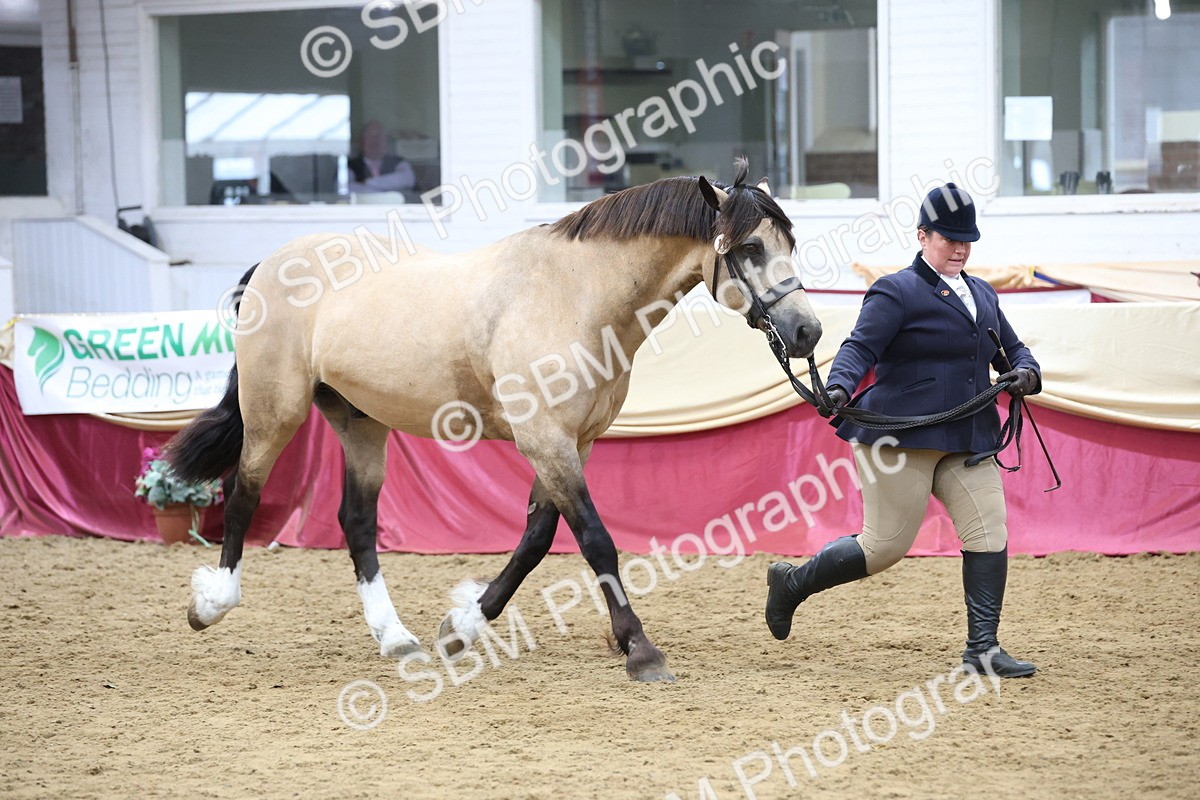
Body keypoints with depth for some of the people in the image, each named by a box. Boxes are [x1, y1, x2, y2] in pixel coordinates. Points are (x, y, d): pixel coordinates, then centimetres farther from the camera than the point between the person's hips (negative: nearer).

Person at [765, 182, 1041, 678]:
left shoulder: (981, 295, 18)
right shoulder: (897, 293, -6)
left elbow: (1012, 349, 24)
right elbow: (861, 347, -16)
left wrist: (1026, 373, 0)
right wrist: (839, 387, -36)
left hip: (969, 439, 7)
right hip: (902, 436, -7)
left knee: (990, 534, -5)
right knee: (886, 545, -5)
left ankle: (981, 648, 0)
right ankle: (792, 583, 17)